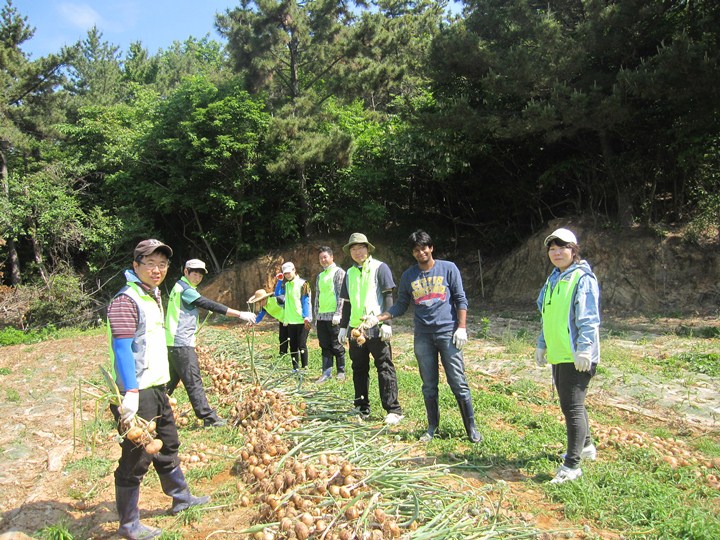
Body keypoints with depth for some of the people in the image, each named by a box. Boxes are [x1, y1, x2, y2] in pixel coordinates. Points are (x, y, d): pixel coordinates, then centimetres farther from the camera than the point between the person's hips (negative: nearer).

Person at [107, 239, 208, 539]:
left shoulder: (153, 297, 13)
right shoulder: (126, 300, -16)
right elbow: (122, 349, -24)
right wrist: (130, 395, -30)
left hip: (156, 389, 10)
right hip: (138, 394, -10)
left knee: (168, 446, 22)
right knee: (136, 459, 2)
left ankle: (181, 498, 40)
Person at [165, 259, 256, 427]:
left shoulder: (180, 287, 17)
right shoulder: (185, 289, -14)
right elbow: (211, 306, -21)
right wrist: (240, 314, -22)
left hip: (175, 342, 10)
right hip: (182, 343, -10)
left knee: (172, 380, 16)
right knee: (193, 381, -6)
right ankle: (209, 417, -2)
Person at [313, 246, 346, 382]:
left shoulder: (338, 272, -3)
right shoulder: (320, 276, 18)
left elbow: (341, 294, -10)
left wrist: (338, 313, -17)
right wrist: (315, 316, 17)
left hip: (333, 316, -6)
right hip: (321, 317, 6)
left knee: (336, 346, 0)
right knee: (325, 346, 7)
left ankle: (341, 372, 11)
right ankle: (327, 372, 12)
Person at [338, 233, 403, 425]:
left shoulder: (379, 267, -2)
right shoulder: (350, 273, 15)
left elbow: (388, 297, -7)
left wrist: (386, 323, -14)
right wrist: (343, 327, 16)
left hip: (376, 327, -6)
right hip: (356, 327, 6)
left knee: (385, 368, -2)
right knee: (359, 369, 11)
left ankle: (393, 410, 2)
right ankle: (362, 408, 21)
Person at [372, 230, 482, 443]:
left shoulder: (448, 268, 1)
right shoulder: (408, 276, 8)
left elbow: (461, 300, 1)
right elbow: (401, 305, 12)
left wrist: (461, 328, -8)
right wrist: (378, 319, 1)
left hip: (448, 334, -3)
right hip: (423, 337, 3)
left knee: (458, 383, -2)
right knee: (429, 386, 10)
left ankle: (471, 427, 10)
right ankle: (432, 427, 23)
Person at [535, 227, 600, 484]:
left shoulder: (583, 278, -11)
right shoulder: (553, 279, 15)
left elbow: (589, 318, -17)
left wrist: (583, 349, -22)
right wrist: (542, 345, 21)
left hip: (576, 357, -9)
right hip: (558, 355, 9)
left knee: (572, 406, -6)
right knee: (569, 404, 20)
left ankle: (572, 465, 3)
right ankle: (585, 446, 40)